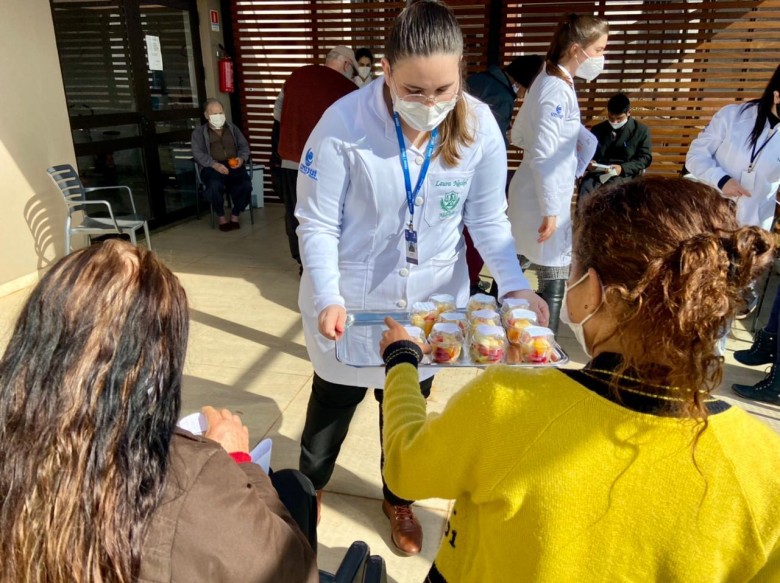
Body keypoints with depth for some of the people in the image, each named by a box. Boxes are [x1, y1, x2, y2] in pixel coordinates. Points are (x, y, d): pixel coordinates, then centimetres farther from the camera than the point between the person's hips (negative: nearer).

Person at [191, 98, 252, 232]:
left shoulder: (232, 128, 22)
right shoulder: (199, 132, 12)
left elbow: (244, 145, 16)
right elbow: (198, 153, -1)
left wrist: (241, 158, -8)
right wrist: (215, 164, -19)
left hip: (234, 165, 2)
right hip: (212, 167, -2)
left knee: (246, 185, -30)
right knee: (215, 186, -37)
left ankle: (235, 215, -6)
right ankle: (221, 216, -11)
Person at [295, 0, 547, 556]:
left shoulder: (480, 126, -14)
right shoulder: (346, 123, -23)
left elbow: (488, 219, -4)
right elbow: (317, 223, -17)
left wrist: (515, 283, -17)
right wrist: (329, 297, -28)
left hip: (431, 300, 2)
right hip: (352, 299, -2)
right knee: (334, 401, 20)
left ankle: (398, 499, 50)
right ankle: (308, 487, 52)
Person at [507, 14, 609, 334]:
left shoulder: (550, 83, 11)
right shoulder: (557, 90, -18)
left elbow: (519, 135, 19)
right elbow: (543, 157, -23)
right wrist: (551, 211, -22)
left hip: (534, 192, 10)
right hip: (546, 198, -10)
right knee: (553, 285, -3)